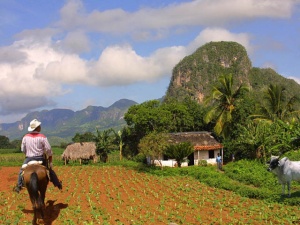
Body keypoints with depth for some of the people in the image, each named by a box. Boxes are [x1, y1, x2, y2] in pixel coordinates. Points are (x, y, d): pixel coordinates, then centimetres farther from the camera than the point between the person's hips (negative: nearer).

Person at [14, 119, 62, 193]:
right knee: (50, 171, 16)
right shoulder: (42, 137, -9)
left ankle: (19, 185, 15)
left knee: (22, 171, 23)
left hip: (29, 159, 1)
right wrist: (50, 161, 1)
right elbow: (48, 149, -9)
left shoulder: (25, 137, -1)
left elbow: (23, 149, 8)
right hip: (40, 159, -1)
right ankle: (58, 184, 19)